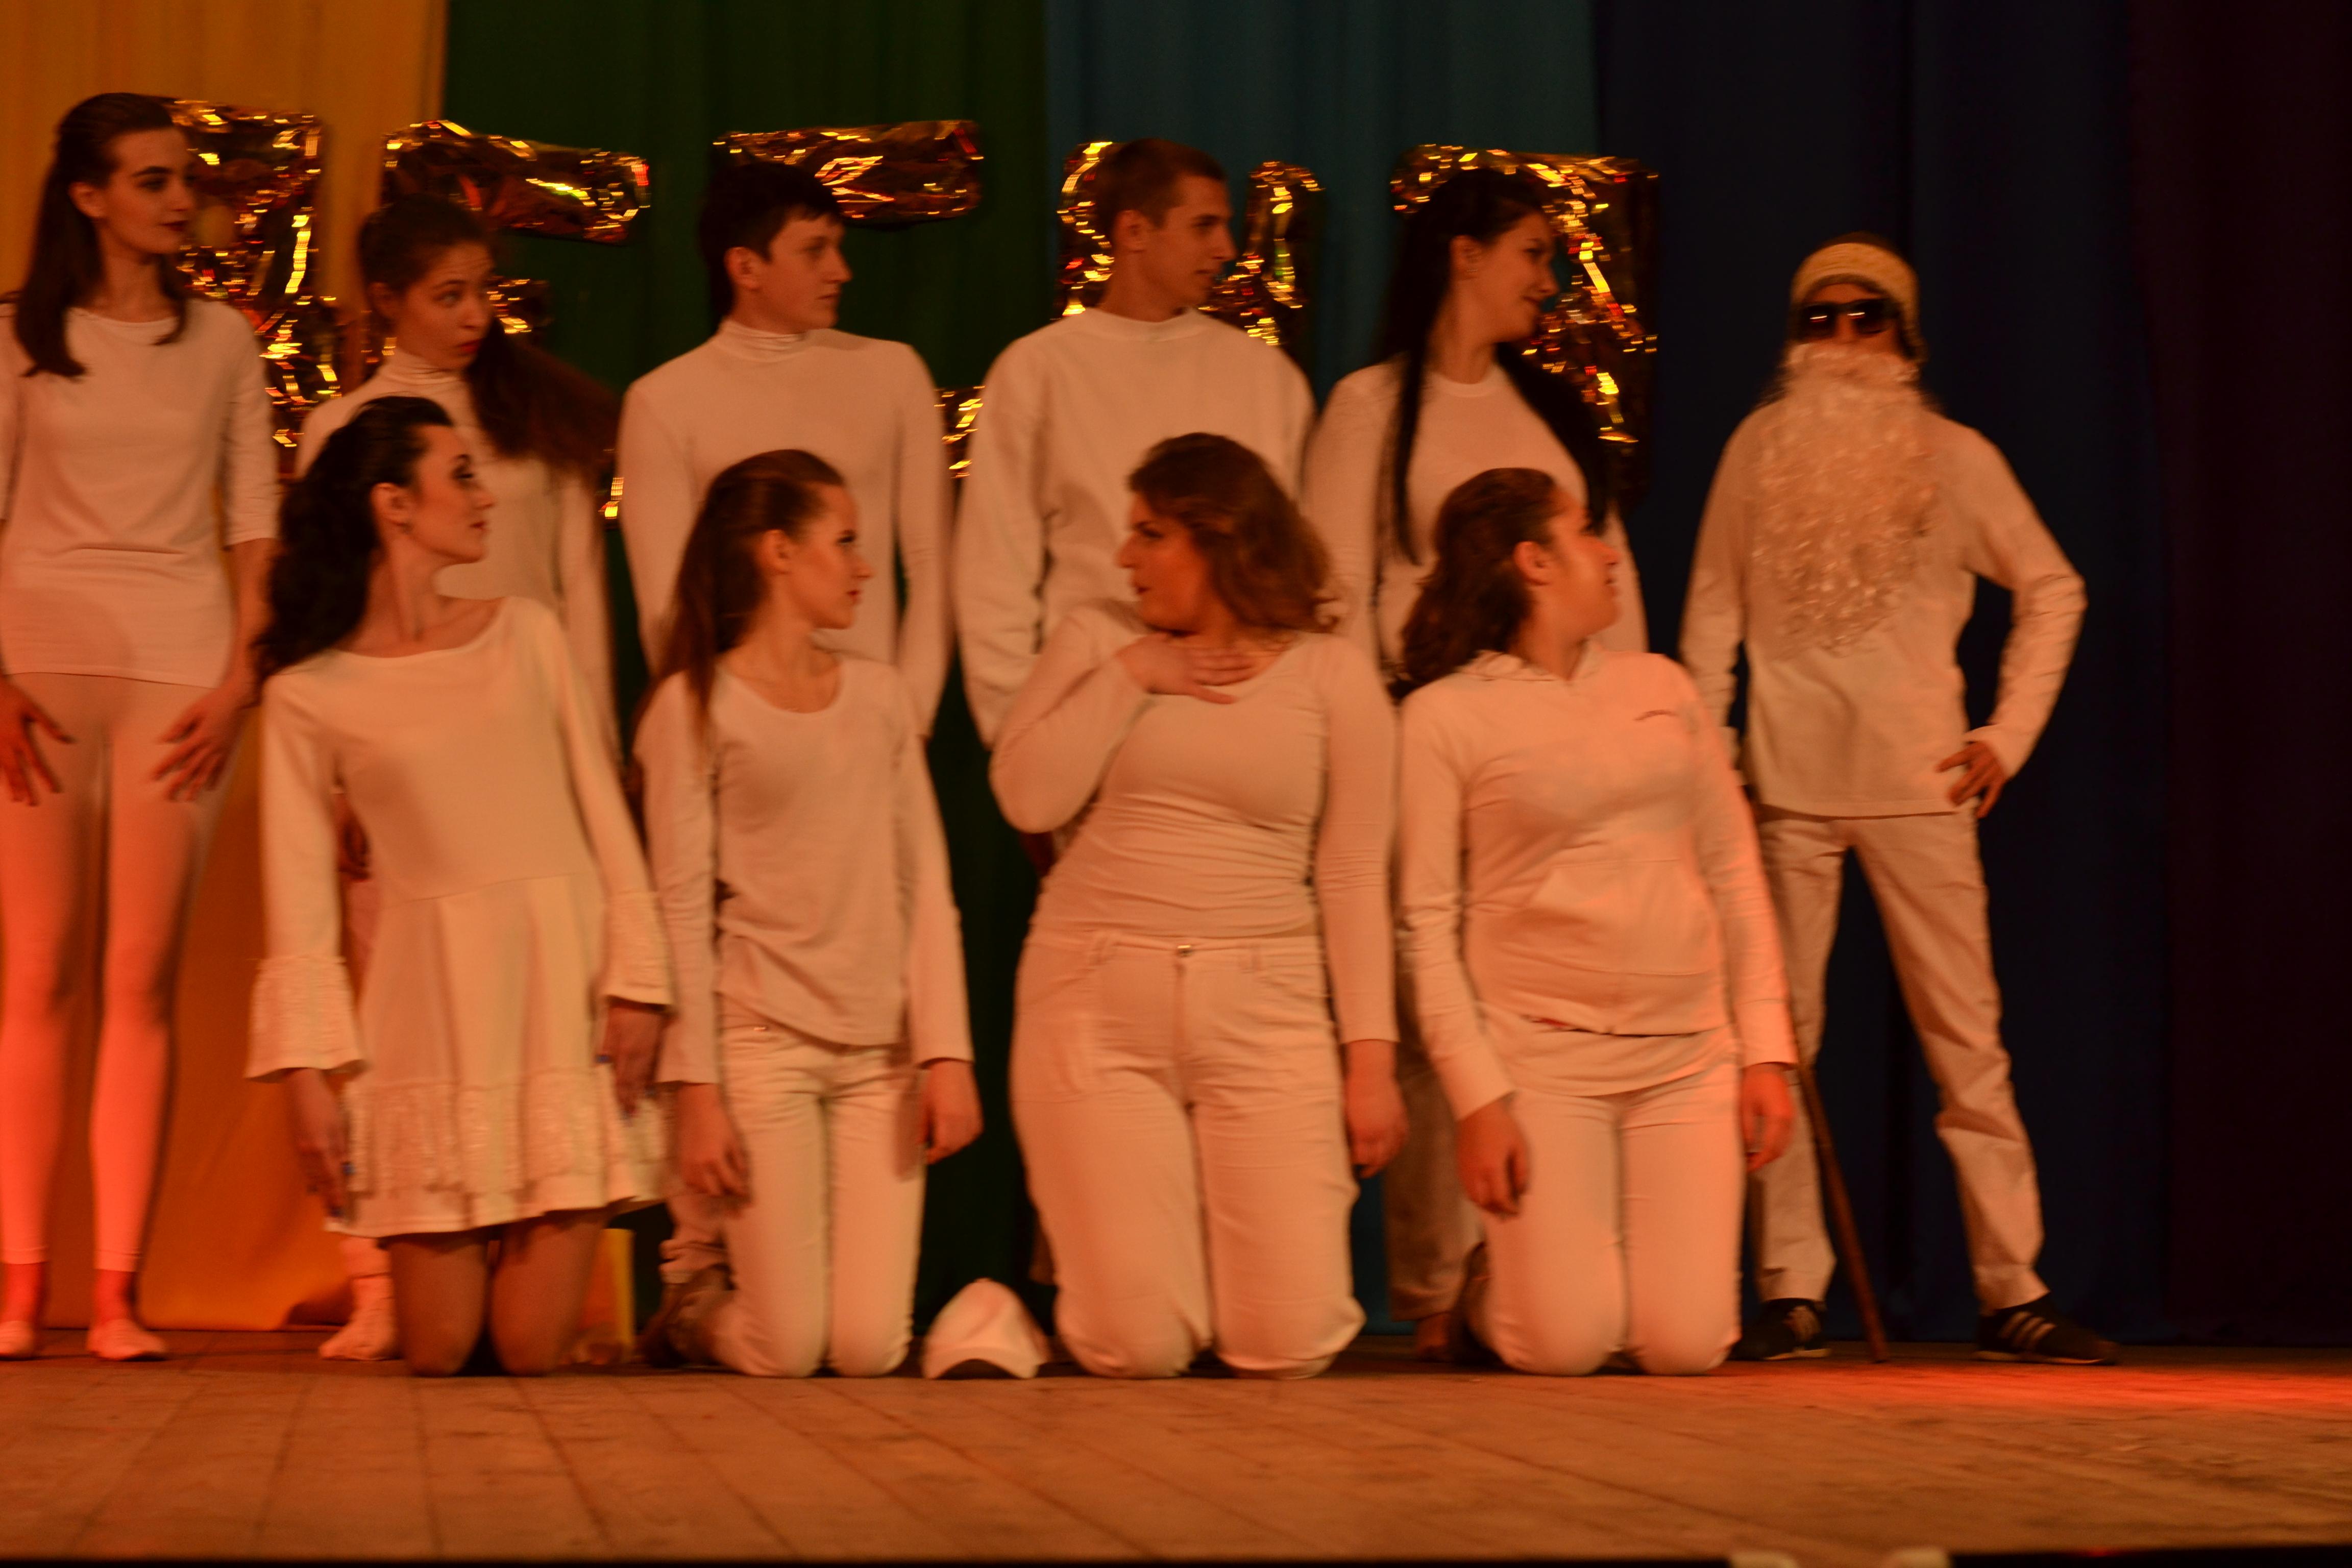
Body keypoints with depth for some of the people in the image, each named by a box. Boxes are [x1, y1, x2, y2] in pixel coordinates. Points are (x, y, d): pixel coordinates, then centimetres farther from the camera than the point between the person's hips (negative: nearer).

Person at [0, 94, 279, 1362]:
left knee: (143, 982, -3)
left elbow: (254, 522, 10)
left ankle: (118, 1291, -3)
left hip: (181, 664, 1)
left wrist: (241, 674, -2)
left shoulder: (221, 342, 12)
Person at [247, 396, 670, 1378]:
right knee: (436, 1351, 0)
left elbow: (603, 817, 7)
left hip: (563, 975, 1)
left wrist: (637, 979, -3)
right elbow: (300, 902, 1)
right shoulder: (307, 696, 2)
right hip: (433, 992, -1)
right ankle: (456, 1249, 32)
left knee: (531, 1349, -5)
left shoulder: (524, 634, 10)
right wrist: (306, 1074, -6)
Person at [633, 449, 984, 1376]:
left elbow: (925, 888, 9)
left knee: (869, 1351, -6)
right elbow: (682, 906, -4)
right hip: (761, 1042, -4)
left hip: (880, 1053, 4)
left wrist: (947, 1053, -1)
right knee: (787, 1353, -7)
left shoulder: (881, 698, 13)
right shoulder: (695, 707, 0)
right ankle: (697, 1306, 23)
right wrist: (697, 1089, -9)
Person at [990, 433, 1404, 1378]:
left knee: (1290, 1345, -7)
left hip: (1264, 1014, 0)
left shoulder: (1332, 673, 4)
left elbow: (1353, 876, 2)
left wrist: (1372, 1054, -4)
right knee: (1139, 1348, -7)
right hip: (1096, 1005, 0)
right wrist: (1129, 676, -6)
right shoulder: (1097, 639, 8)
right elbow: (1029, 798, -3)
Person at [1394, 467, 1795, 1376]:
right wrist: (1475, 1095, -11)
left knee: (1686, 1346, -9)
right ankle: (1490, 1289, 20)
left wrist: (1766, 1049, 5)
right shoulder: (1445, 714, 0)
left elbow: (1734, 872, 14)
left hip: (1690, 1053, 4)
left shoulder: (1660, 685, 14)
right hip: (1542, 1052, -4)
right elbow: (1426, 921, -3)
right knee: (1566, 1348, -13)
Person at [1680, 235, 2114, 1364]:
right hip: (1784, 781, 1)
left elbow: (2052, 591, 14)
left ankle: (2012, 1289, 2)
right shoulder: (1760, 446, 8)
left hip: (1916, 782, -1)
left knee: (1966, 1036, -2)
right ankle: (1789, 1292, 7)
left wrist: (2010, 731, 5)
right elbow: (1714, 604, 12)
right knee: (1776, 1035, 1)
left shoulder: (1954, 457, 6)